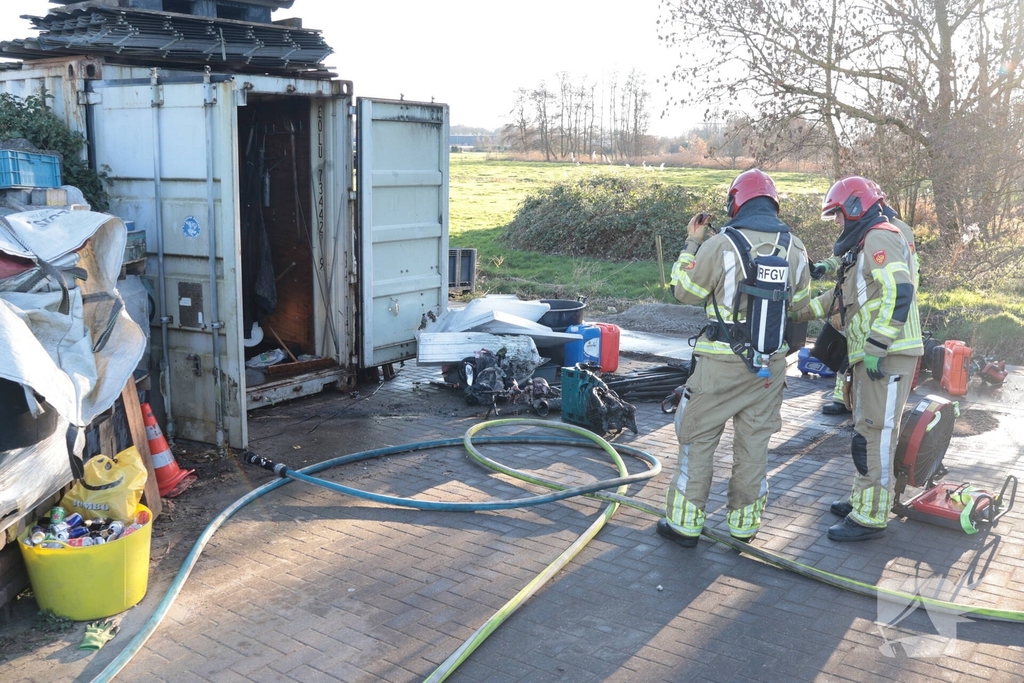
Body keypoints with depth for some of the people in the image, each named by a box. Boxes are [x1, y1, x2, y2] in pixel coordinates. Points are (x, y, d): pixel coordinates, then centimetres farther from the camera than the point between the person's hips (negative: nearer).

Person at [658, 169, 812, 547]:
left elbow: (685, 291, -3)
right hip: (771, 362, 4)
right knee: (754, 442, 14)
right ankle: (745, 522, 23)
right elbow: (799, 300, 13)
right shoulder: (794, 247, 2)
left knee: (697, 437, 7)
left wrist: (692, 243, 6)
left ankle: (685, 523, 11)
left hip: (723, 362, -4)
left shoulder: (719, 245, -14)